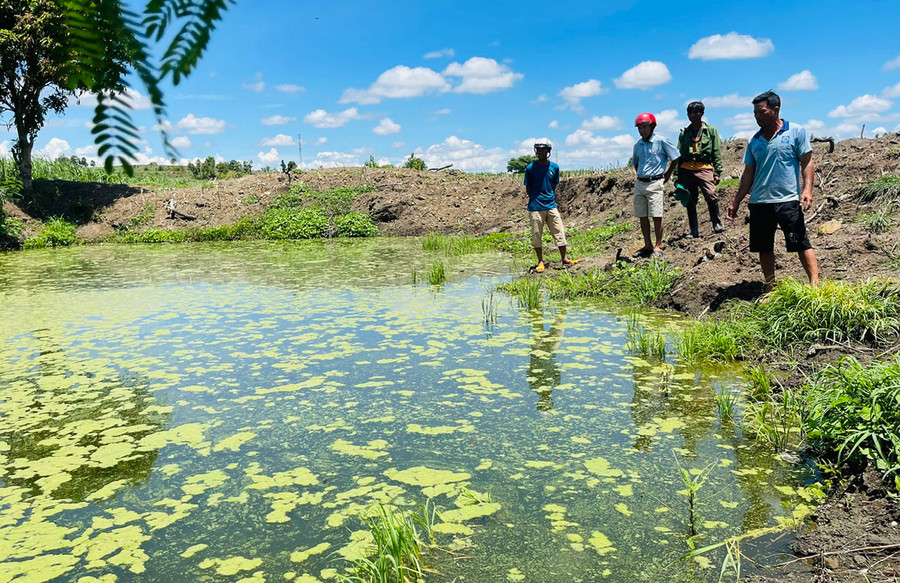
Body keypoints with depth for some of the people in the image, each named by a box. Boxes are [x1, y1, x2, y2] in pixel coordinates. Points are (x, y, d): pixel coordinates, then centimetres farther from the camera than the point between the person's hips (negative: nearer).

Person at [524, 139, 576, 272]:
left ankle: (564, 259, 13)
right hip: (535, 207, -2)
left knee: (559, 233, 2)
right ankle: (540, 262, 16)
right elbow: (528, 190, 3)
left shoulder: (554, 167, 6)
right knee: (536, 236, 3)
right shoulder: (530, 168, -1)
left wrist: (553, 200, 4)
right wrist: (536, 198, -5)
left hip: (551, 206, 2)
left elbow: (554, 188, 12)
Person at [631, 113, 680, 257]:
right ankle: (647, 246, 15)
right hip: (639, 183, 6)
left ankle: (658, 246, 1)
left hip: (654, 183, -6)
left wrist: (667, 175, 4)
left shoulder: (661, 141, -5)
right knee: (642, 216, 7)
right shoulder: (637, 145, 11)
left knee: (656, 216, -6)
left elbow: (675, 157, 0)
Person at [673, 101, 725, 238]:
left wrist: (717, 172, -3)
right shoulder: (684, 133, 16)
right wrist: (677, 176, 9)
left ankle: (717, 224, -8)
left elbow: (717, 153, 6)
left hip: (704, 168, -3)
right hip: (686, 169, 3)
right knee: (690, 201, 3)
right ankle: (693, 230, 9)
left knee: (711, 195, -22)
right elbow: (679, 155, 16)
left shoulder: (711, 131, 10)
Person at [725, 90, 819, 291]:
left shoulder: (796, 132, 2)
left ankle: (815, 283, -4)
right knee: (764, 247, 9)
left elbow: (807, 162, -1)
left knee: (801, 243, -7)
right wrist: (736, 202, 13)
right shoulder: (755, 140, 14)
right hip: (759, 202, 5)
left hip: (788, 200, -5)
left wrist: (807, 189, -15)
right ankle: (770, 288, 19)